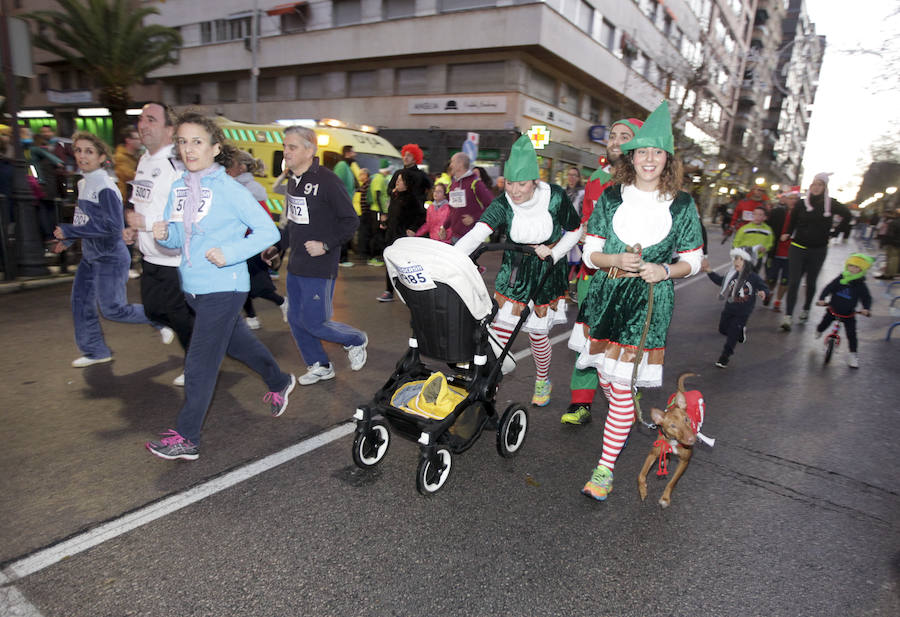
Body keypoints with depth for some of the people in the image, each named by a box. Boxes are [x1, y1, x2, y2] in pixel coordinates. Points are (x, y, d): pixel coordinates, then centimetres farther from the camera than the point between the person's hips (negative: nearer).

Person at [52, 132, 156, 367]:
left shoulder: (105, 188, -20)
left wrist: (69, 231, -21)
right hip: (90, 257, 9)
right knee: (81, 302, 12)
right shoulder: (83, 184, 8)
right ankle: (95, 351, 25)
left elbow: (112, 226, -25)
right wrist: (67, 240, 17)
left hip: (110, 257, -9)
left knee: (112, 309, -3)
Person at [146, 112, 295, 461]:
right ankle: (279, 383, 45)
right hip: (193, 286, 8)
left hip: (223, 287, -7)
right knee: (238, 343, 22)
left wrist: (230, 253, -24)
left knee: (200, 362, -4)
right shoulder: (178, 188, 8)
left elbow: (268, 231, -14)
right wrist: (163, 235, -9)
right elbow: (179, 239, 13)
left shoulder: (229, 189, -12)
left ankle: (186, 438, 8)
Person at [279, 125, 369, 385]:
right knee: (295, 319, 12)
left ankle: (356, 340, 24)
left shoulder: (327, 181, -16)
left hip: (319, 266, -8)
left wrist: (326, 245, -20)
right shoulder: (293, 180, 9)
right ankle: (319, 366, 29)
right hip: (295, 265, 8)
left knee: (314, 322, -3)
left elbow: (351, 221, -15)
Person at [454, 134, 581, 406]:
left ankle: (543, 381, 36)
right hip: (514, 271, 1)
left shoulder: (555, 197, -17)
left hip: (547, 272, -1)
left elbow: (574, 231, -1)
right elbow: (476, 234, -34)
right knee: (500, 331, -5)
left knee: (538, 335, 7)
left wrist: (553, 253, -16)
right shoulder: (502, 205, -18)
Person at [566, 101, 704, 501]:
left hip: (649, 303, -2)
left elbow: (693, 260, 9)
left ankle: (605, 468, 7)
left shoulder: (682, 205, 3)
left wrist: (665, 270, -12)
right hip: (605, 297, 3)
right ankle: (626, 421, 46)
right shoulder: (610, 197, 5)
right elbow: (590, 253, 5)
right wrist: (616, 260, -16)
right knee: (606, 375, 13)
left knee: (622, 385, -6)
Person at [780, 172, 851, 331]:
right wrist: (788, 234, -6)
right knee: (793, 282, -9)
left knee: (811, 282, 14)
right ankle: (788, 316, -12)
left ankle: (806, 309, 33)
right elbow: (792, 222, 7)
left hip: (818, 250, 1)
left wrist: (833, 234, 8)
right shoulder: (801, 204, -1)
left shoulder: (831, 204, -1)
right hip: (798, 247, -1)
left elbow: (847, 215, 11)